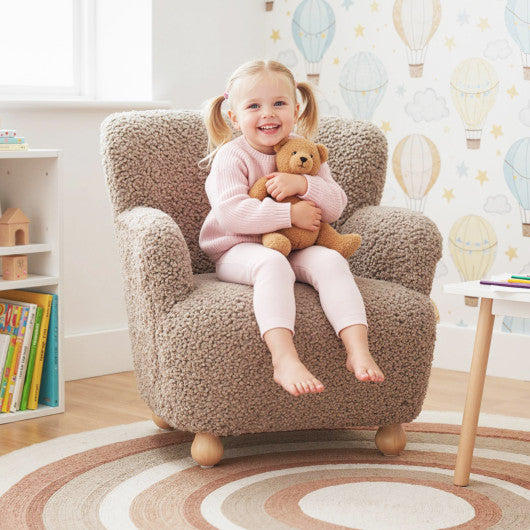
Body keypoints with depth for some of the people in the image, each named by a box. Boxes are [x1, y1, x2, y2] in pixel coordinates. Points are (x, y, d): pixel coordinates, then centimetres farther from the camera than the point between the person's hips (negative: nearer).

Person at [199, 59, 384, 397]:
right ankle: (285, 359, -51)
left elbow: (335, 207, 2)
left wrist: (303, 185, -18)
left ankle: (358, 350, -37)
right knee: (273, 264, -38)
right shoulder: (231, 156, -6)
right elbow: (230, 213, -22)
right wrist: (290, 214, -22)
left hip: (294, 250, 4)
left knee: (330, 260, -26)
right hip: (238, 251, -4)